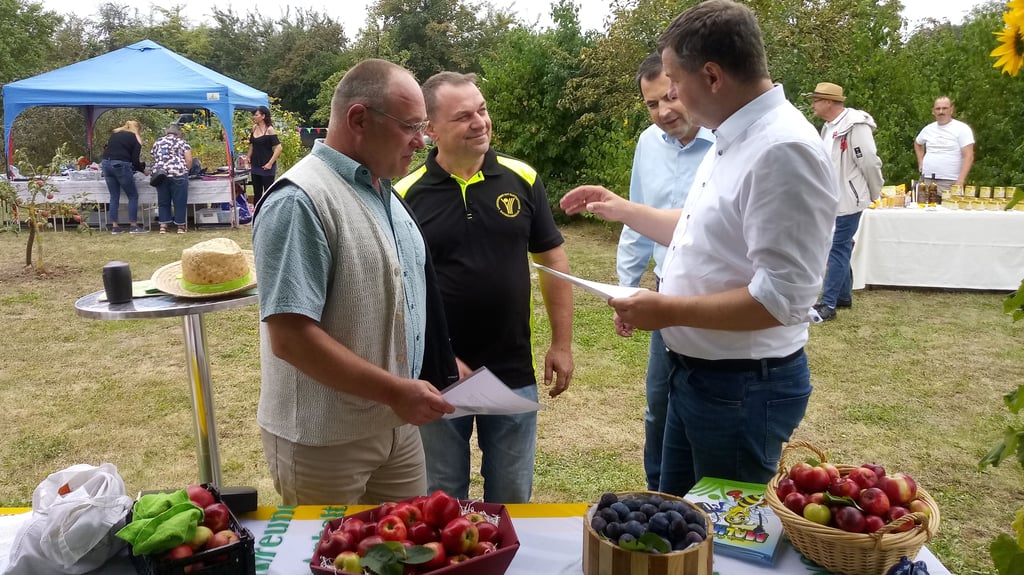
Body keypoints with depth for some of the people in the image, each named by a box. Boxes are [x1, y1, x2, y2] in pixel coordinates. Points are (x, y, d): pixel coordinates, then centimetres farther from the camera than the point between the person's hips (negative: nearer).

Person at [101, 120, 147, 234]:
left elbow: (106, 149, 17)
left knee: (114, 197, 13)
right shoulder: (135, 139, 6)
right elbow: (135, 160, -1)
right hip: (121, 165, -6)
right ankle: (133, 226, 2)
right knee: (133, 196, 5)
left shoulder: (115, 133, 22)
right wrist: (142, 169, 17)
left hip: (106, 164, 6)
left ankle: (114, 226, 12)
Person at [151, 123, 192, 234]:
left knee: (163, 201, 12)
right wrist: (184, 170, 16)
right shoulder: (182, 142, 8)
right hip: (178, 174, -3)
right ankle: (180, 227, 8)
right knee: (179, 201, 4)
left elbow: (154, 159, 20)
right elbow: (189, 160, 0)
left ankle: (163, 226, 9)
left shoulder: (157, 142, 19)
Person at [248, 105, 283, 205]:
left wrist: (270, 163, -17)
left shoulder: (269, 130, -11)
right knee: (257, 193, 13)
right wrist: (249, 158, 13)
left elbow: (278, 148, -17)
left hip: (266, 167, -7)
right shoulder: (254, 128, 7)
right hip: (255, 166, 7)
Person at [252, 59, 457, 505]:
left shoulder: (384, 191, 9)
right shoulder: (300, 200, -20)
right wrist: (394, 390, -22)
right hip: (322, 440, -8)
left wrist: (433, 373, 12)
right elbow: (290, 337, -24)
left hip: (397, 425, 8)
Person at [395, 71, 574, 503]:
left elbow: (552, 259, 5)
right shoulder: (406, 195, -8)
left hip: (514, 372, 2)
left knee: (512, 497, 19)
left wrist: (561, 343, 3)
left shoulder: (522, 179, -2)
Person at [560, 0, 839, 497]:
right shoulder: (733, 139, 7)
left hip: (744, 386, -10)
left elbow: (782, 298, -29)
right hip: (696, 372, 10)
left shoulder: (782, 150, -26)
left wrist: (669, 311, -24)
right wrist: (624, 210, 20)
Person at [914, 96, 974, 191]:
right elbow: (917, 143, 34)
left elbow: (968, 156, -11)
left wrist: (960, 181, -20)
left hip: (949, 182, -5)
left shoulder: (962, 128, -4)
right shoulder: (928, 129, 12)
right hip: (926, 179, 5)